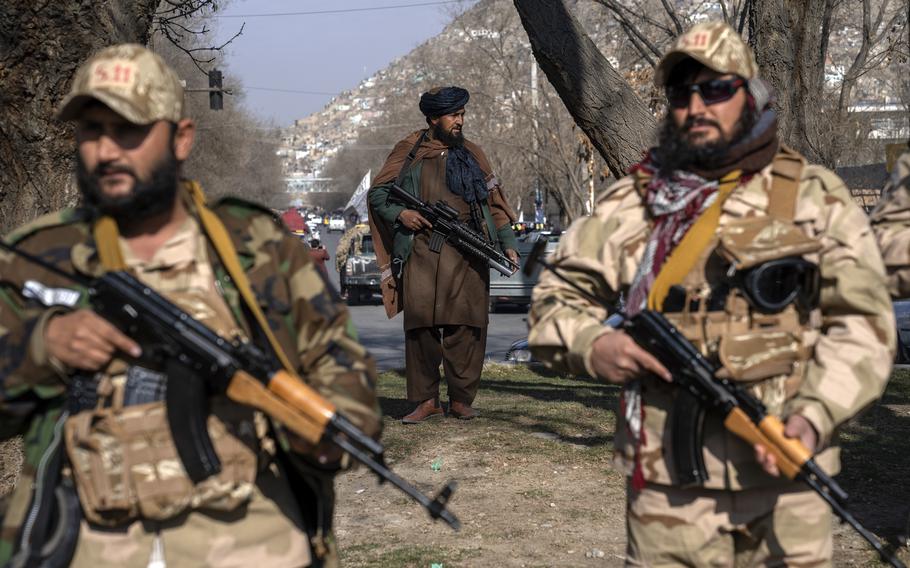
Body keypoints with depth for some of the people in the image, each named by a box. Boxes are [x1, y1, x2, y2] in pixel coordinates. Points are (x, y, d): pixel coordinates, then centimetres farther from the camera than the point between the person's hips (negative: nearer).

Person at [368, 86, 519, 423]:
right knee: (420, 323, -5)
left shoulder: (471, 154, 18)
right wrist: (399, 213, -7)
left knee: (467, 325, -4)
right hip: (422, 252, -1)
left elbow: (494, 203, 18)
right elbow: (377, 193, 12)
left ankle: (461, 399, 5)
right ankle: (426, 399, 3)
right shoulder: (408, 152, 11)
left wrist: (508, 243, 7)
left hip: (467, 254, 1)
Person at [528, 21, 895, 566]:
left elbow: (862, 323, 0)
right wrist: (591, 344, -9)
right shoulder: (628, 203, 10)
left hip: (783, 472, -1)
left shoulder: (815, 197, 4)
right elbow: (556, 300, 14)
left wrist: (811, 416, -15)